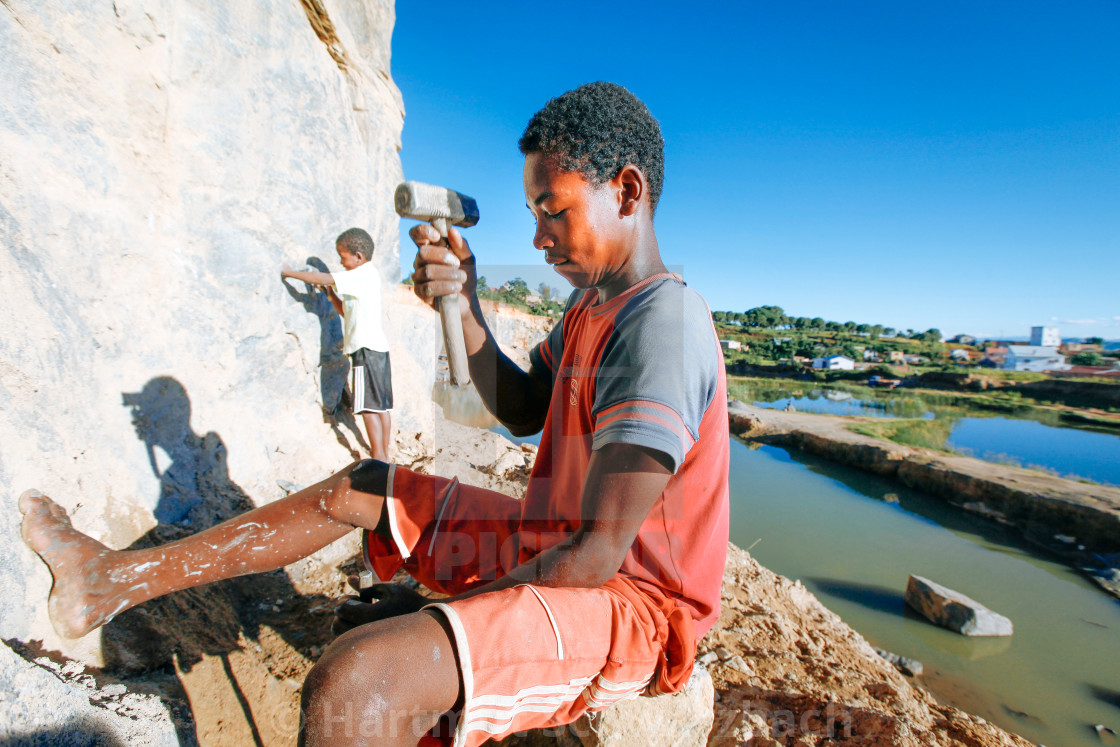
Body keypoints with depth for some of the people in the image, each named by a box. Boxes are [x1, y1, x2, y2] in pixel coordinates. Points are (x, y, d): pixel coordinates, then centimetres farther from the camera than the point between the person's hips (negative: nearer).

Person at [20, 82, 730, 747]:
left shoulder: (664, 322, -25)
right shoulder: (588, 305, 7)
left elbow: (596, 556, -27)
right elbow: (521, 411, 13)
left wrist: (439, 608, -14)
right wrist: (464, 305, -1)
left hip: (627, 602, -8)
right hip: (555, 546, 9)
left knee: (353, 681, -33)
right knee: (361, 488, 11)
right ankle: (117, 578, 23)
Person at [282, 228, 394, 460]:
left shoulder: (365, 273, -8)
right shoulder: (363, 276, 21)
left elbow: (322, 278, -14)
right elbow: (345, 311, 25)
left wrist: (290, 272, -2)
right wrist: (330, 292, 13)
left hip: (366, 347, -10)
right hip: (377, 346, 10)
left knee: (369, 406, -8)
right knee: (381, 405, 9)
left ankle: (379, 456, -5)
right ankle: (384, 454, 14)